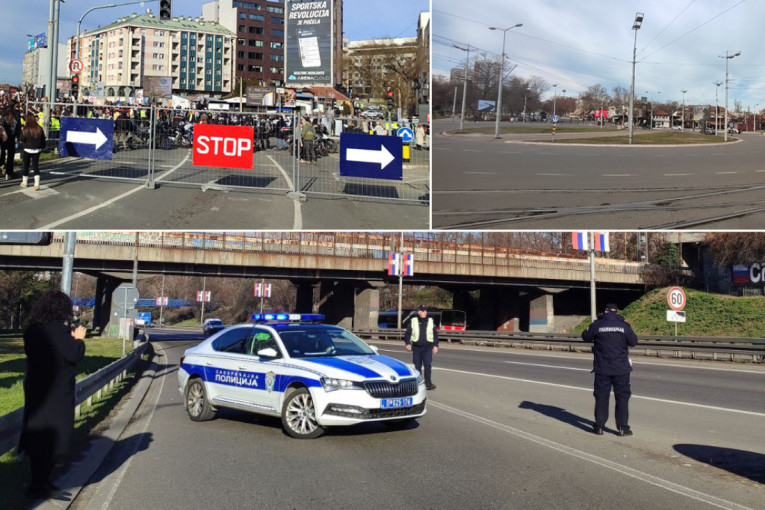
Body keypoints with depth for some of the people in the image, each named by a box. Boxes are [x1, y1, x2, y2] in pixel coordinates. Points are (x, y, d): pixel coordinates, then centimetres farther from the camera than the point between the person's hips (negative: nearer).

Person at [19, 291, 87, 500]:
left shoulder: (33, 330, 7)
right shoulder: (58, 329, -19)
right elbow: (74, 355, -17)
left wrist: (70, 338, 10)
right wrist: (79, 339, 0)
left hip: (35, 389, 8)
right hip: (55, 392, -8)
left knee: (37, 433, 15)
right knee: (53, 436, 1)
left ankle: (38, 481, 25)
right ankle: (39, 486, 3)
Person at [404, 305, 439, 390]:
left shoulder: (431, 321, 9)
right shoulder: (413, 321, 6)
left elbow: (435, 334, 13)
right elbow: (407, 333, 7)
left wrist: (435, 345, 6)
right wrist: (408, 343, -5)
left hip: (428, 347, -1)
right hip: (416, 347, 1)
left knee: (428, 365, -13)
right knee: (417, 366, 5)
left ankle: (428, 383, -13)